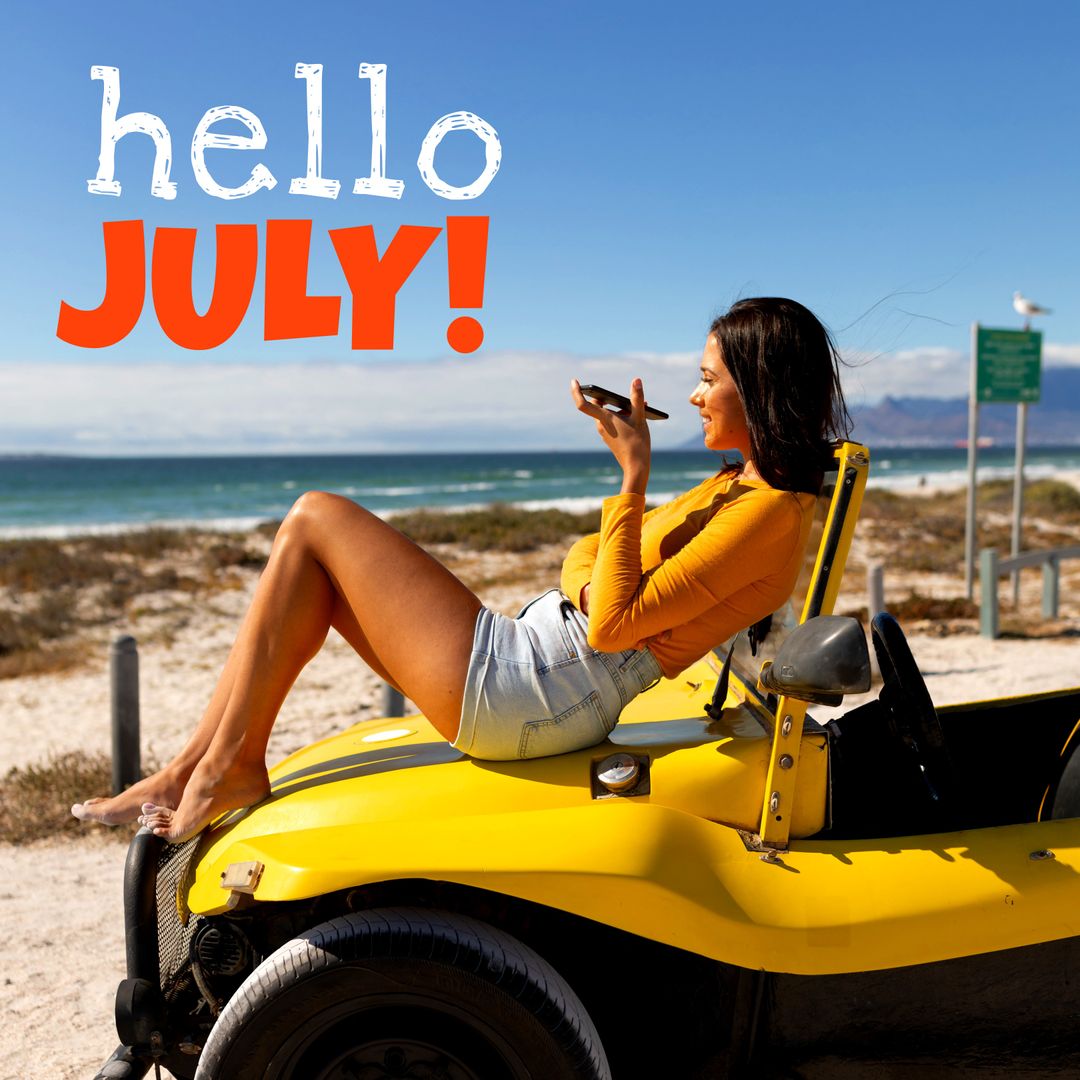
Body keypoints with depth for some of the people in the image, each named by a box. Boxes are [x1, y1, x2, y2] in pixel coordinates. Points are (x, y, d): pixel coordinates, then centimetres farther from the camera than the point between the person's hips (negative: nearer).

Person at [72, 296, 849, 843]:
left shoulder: (767, 515, -14)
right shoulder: (742, 487, 15)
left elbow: (610, 625, -21)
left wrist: (635, 475, -20)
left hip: (515, 698, -10)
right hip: (532, 682, 10)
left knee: (315, 521, -4)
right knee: (315, 571, 13)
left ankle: (229, 768, 3)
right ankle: (192, 769, 12)